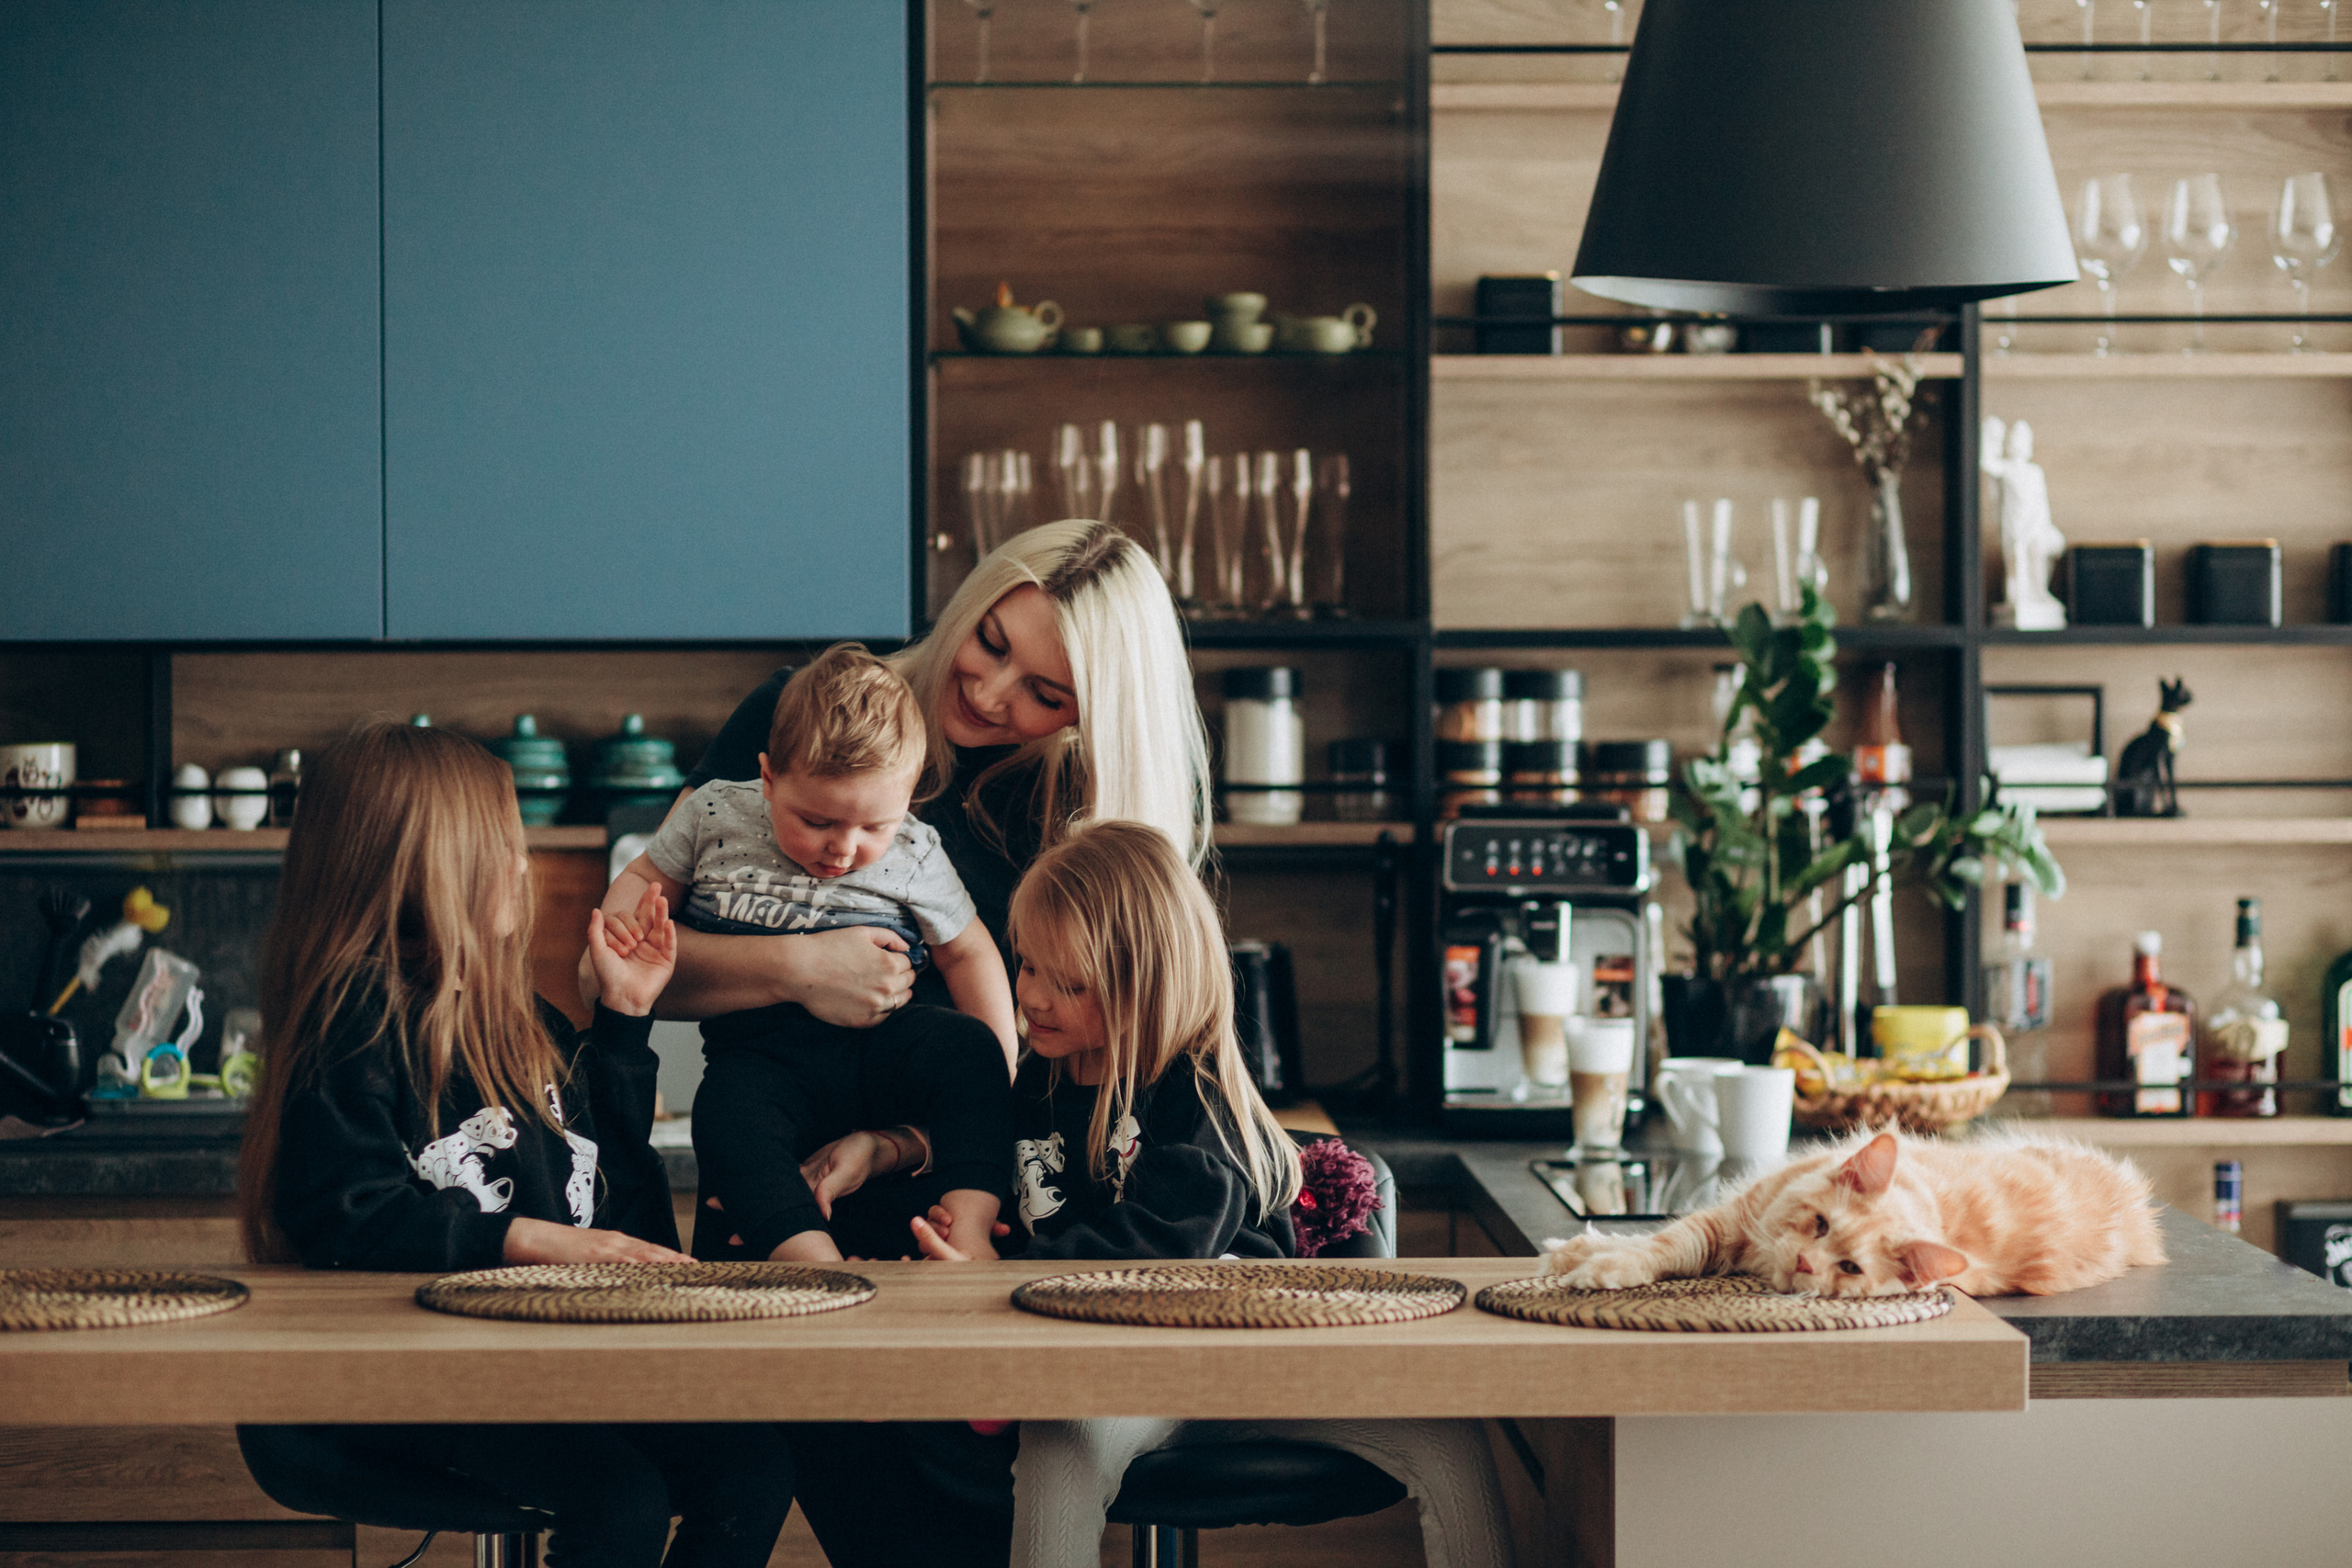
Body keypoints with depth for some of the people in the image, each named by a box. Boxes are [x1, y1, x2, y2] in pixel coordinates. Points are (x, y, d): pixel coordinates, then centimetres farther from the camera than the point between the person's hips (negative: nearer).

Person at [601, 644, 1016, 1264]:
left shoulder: (913, 857, 2)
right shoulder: (715, 816, 4)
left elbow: (967, 954, 12)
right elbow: (645, 879, 19)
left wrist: (996, 1074, 1)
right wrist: (620, 924, -5)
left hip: (881, 1044, 1)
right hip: (759, 1056, -1)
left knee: (969, 1045, -28)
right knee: (727, 1114, -34)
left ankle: (970, 1227, -29)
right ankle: (812, 1258, -40)